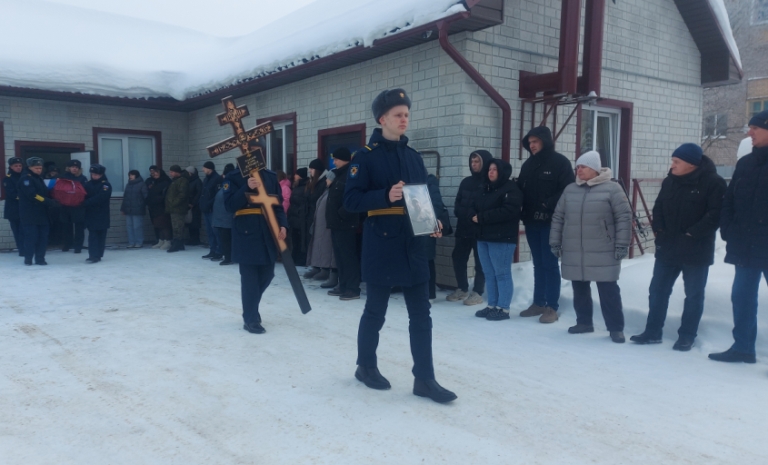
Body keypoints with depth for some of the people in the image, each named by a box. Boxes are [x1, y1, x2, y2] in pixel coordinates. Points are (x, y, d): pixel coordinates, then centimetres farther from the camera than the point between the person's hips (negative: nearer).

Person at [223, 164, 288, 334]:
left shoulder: (271, 176, 10)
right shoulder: (234, 177, -3)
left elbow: (278, 204, 9)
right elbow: (230, 205, -12)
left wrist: (283, 225, -6)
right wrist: (247, 188, -23)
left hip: (268, 232, 5)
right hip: (246, 233, -5)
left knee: (267, 274, 11)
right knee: (250, 277, 0)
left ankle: (250, 309, 35)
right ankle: (251, 319, 14)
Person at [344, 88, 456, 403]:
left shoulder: (413, 157, 13)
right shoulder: (365, 156, -5)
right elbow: (351, 200, -11)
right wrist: (386, 196, -25)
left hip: (413, 246, 6)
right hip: (381, 246, -5)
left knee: (421, 314, 5)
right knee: (375, 312, 9)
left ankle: (424, 379, 13)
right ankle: (366, 366, 29)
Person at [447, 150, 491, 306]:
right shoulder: (466, 182, 15)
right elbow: (457, 204, 13)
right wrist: (466, 215, -5)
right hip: (463, 228, 6)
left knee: (480, 261, 1)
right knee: (458, 257, 8)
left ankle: (477, 293, 9)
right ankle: (462, 289, 22)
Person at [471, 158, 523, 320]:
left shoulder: (511, 189, -8)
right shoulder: (484, 189, 19)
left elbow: (508, 211, -22)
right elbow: (473, 207, 18)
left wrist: (482, 217, -19)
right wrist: (474, 216, -7)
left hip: (502, 239, -8)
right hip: (483, 237, 8)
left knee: (502, 274, -4)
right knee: (489, 274, 12)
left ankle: (503, 308, 1)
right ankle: (492, 305, 19)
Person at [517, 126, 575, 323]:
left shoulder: (560, 162, -5)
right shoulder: (528, 164, 14)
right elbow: (521, 189, 15)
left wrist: (549, 205, -22)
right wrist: (523, 211, -2)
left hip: (550, 222, -6)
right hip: (531, 222, 6)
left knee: (550, 264, -2)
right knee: (538, 264, 13)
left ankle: (552, 307, 5)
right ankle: (538, 303, 21)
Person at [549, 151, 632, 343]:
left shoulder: (611, 188, -6)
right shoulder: (570, 190, 9)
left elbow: (624, 217, -8)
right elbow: (558, 217, 12)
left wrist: (622, 245, -12)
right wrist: (555, 242, 9)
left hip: (603, 253, -5)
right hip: (574, 253, 5)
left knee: (608, 290, 1)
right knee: (580, 289, 13)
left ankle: (616, 328, 11)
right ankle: (584, 322, 27)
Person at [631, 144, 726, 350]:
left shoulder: (712, 182, -11)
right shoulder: (670, 181, 8)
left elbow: (716, 214, -17)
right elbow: (659, 207, 15)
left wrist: (693, 234, -20)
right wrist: (659, 228, 0)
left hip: (696, 250, -5)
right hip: (667, 247, 6)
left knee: (694, 295, 7)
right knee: (658, 290, 8)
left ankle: (687, 336, 17)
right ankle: (652, 332, 18)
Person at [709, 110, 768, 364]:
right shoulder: (745, 163, 10)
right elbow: (729, 201, 11)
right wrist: (729, 233, 0)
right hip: (745, 247, 6)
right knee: (742, 297, 11)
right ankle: (742, 347, 22)